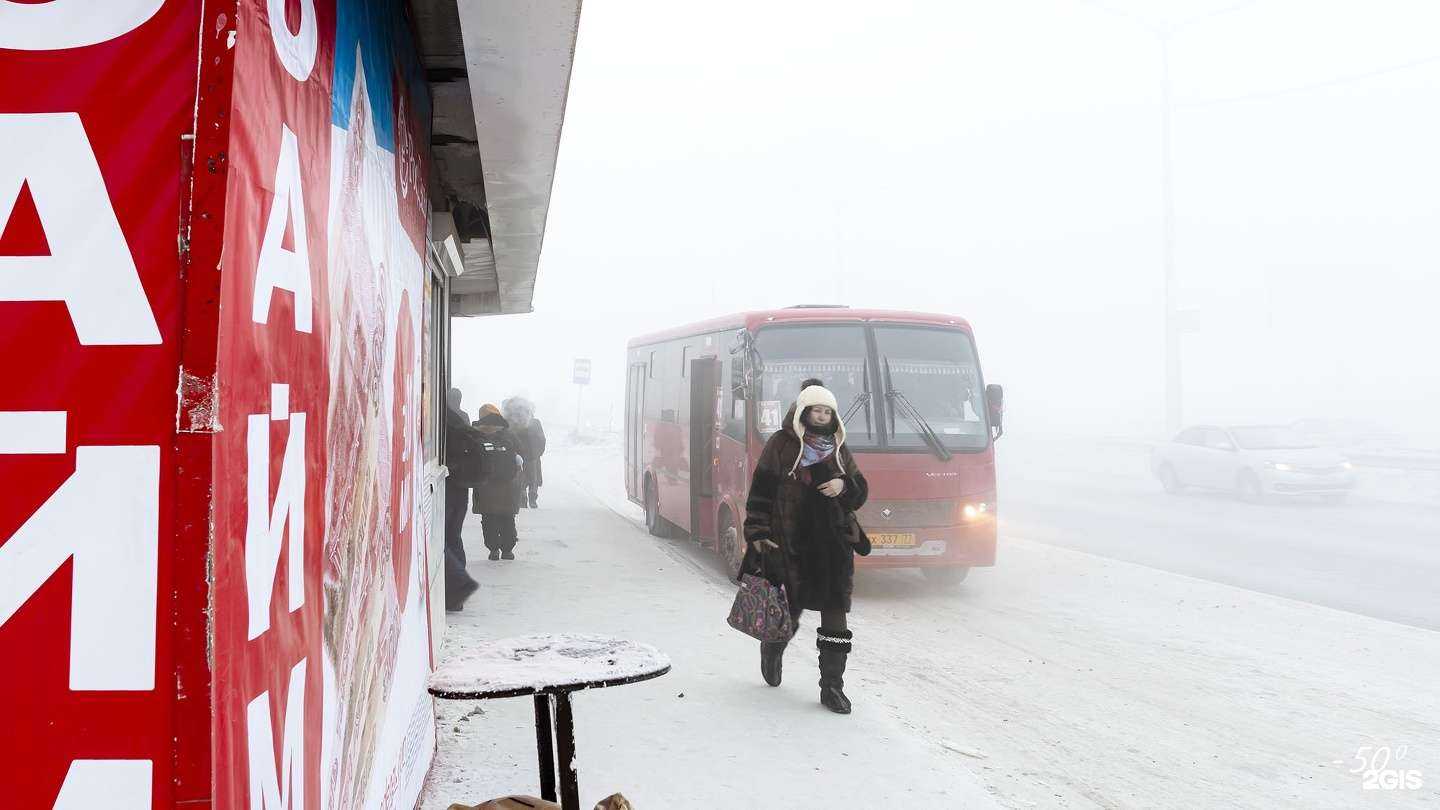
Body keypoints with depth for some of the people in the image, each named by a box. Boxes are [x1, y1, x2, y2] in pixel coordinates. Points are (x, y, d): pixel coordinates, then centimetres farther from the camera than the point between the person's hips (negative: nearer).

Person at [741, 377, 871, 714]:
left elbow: (860, 491, 16)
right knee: (790, 607, 7)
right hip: (790, 543, -3)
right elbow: (760, 493, -3)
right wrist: (757, 534, -10)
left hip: (834, 544, 4)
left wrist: (843, 485, -7)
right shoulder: (781, 444, -1)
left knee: (835, 613, -1)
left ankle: (832, 686, 6)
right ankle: (772, 648, 41)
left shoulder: (839, 448, 12)